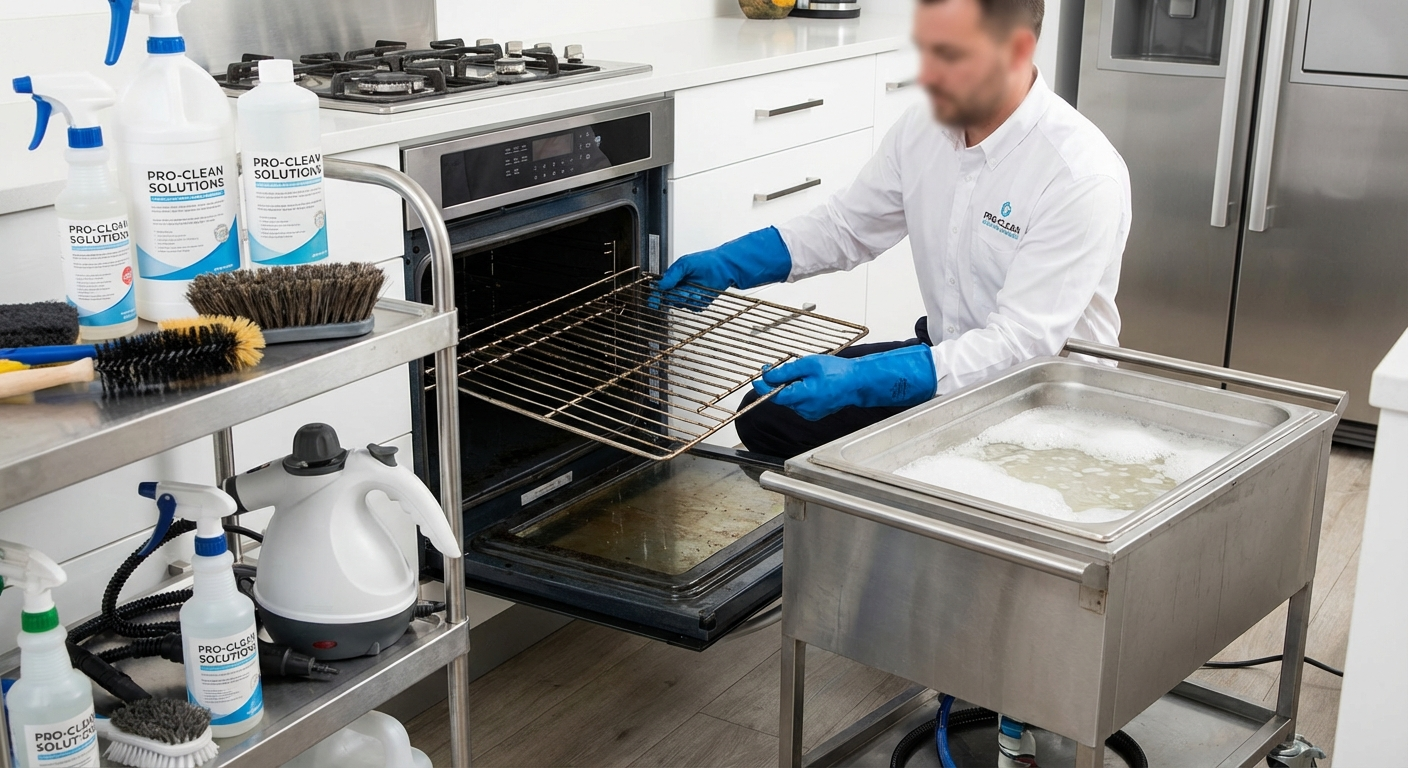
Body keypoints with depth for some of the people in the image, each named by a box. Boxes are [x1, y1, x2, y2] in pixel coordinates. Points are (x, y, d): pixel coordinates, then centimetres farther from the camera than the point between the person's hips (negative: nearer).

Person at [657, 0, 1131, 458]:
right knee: (766, 414, -4)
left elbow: (1021, 344, -29)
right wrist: (726, 266, -3)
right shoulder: (924, 128, -4)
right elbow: (846, 227, 11)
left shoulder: (1083, 175, -25)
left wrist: (861, 380, -38)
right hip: (947, 357, 7)